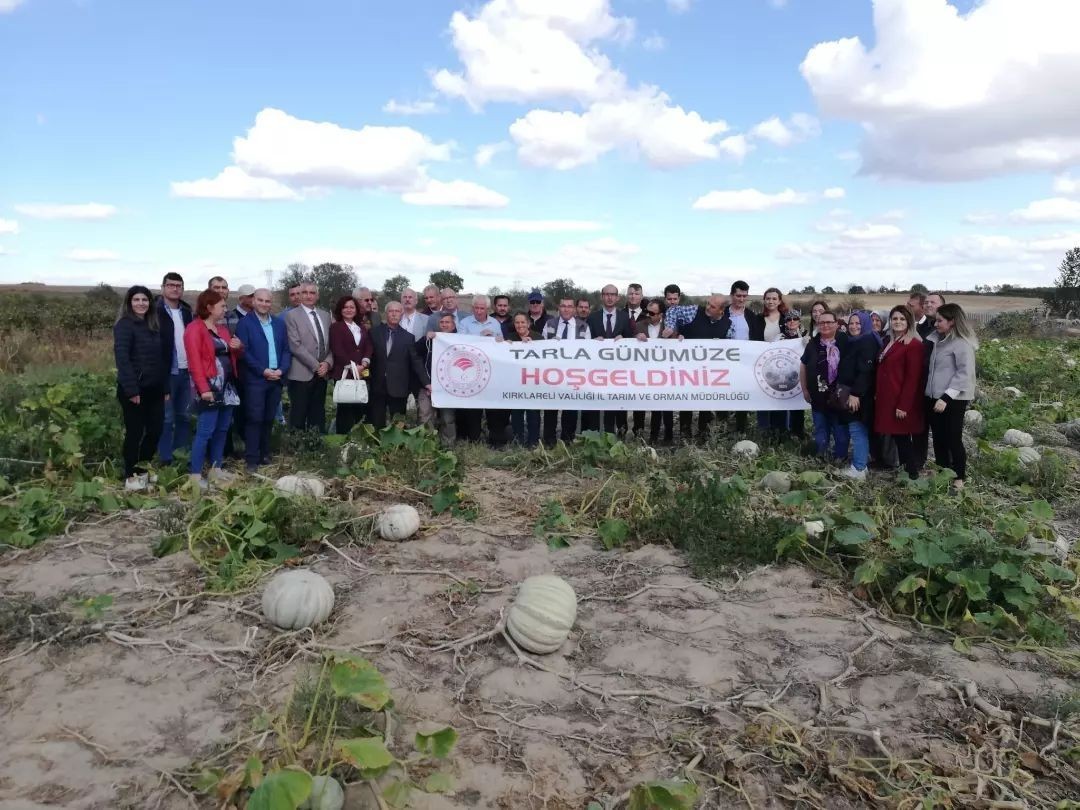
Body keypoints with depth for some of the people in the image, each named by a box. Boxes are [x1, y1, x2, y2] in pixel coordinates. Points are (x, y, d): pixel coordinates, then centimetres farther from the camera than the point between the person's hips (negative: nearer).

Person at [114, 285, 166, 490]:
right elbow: (122, 357, -18)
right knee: (135, 432, 1)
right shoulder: (124, 324, -9)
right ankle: (131, 476, 14)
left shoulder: (153, 325, 14)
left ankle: (142, 470, 27)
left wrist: (165, 386, 10)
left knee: (155, 430, 10)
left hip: (154, 389, 7)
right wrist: (131, 389, -23)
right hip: (134, 389, -7)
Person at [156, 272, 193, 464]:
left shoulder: (186, 311, 13)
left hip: (186, 372, 6)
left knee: (184, 416, 12)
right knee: (166, 418, 0)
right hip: (167, 373, -6)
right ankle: (166, 460, 6)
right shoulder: (156, 312, -7)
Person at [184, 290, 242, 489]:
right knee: (205, 431, -9)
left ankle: (216, 469, 20)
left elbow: (232, 355, 26)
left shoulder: (222, 328, 17)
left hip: (227, 386, 8)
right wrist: (203, 388, -24)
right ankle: (195, 475, -3)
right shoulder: (194, 329, -7)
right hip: (210, 387, -8)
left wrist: (239, 347, 2)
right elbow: (194, 361, -16)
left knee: (222, 429, 11)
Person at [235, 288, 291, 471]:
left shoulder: (279, 323, 13)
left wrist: (281, 370, -6)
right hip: (255, 379, -4)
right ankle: (251, 459, 1)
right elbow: (244, 352, -10)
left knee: (269, 419, 9)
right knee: (254, 419, -3)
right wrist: (263, 371, -15)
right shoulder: (244, 323, -2)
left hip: (276, 379, 5)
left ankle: (264, 454, 19)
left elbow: (286, 350, 10)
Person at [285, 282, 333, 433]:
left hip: (322, 374, 5)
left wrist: (328, 363, -4)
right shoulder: (292, 315, -4)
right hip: (301, 374, -5)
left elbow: (330, 343, 13)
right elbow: (295, 346, -12)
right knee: (298, 416, -2)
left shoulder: (325, 315, 14)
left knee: (318, 415, 9)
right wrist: (315, 365, -14)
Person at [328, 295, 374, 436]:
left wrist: (364, 364, -8)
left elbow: (368, 347, 10)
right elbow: (337, 350, -9)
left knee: (361, 407, 0)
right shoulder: (335, 327, 0)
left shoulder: (362, 327, 19)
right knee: (345, 408, -4)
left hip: (362, 373, 5)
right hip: (344, 374, -5)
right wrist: (353, 367, -14)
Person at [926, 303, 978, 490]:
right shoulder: (939, 340, 12)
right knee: (938, 438, 14)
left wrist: (947, 397, -22)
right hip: (935, 398, 8)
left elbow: (965, 373, -18)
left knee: (953, 439, -1)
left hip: (953, 399, -8)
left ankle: (959, 478, 12)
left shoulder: (962, 343, -13)